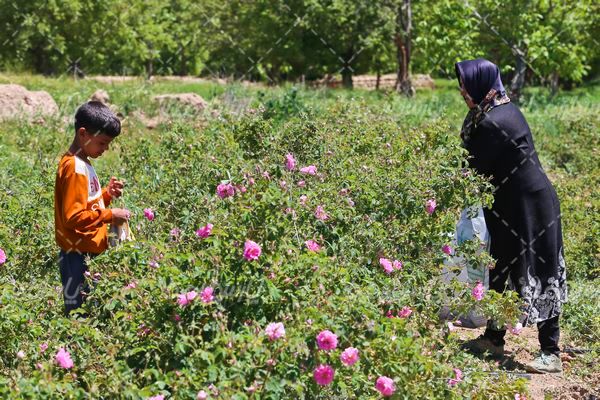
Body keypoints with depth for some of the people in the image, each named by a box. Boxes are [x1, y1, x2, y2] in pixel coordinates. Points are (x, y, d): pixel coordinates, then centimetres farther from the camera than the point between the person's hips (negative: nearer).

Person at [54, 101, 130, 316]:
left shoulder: (82, 163, 11)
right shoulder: (75, 169, -19)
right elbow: (73, 217, -24)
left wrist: (107, 193, 4)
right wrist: (110, 216, -21)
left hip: (86, 252, 10)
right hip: (78, 255, -10)